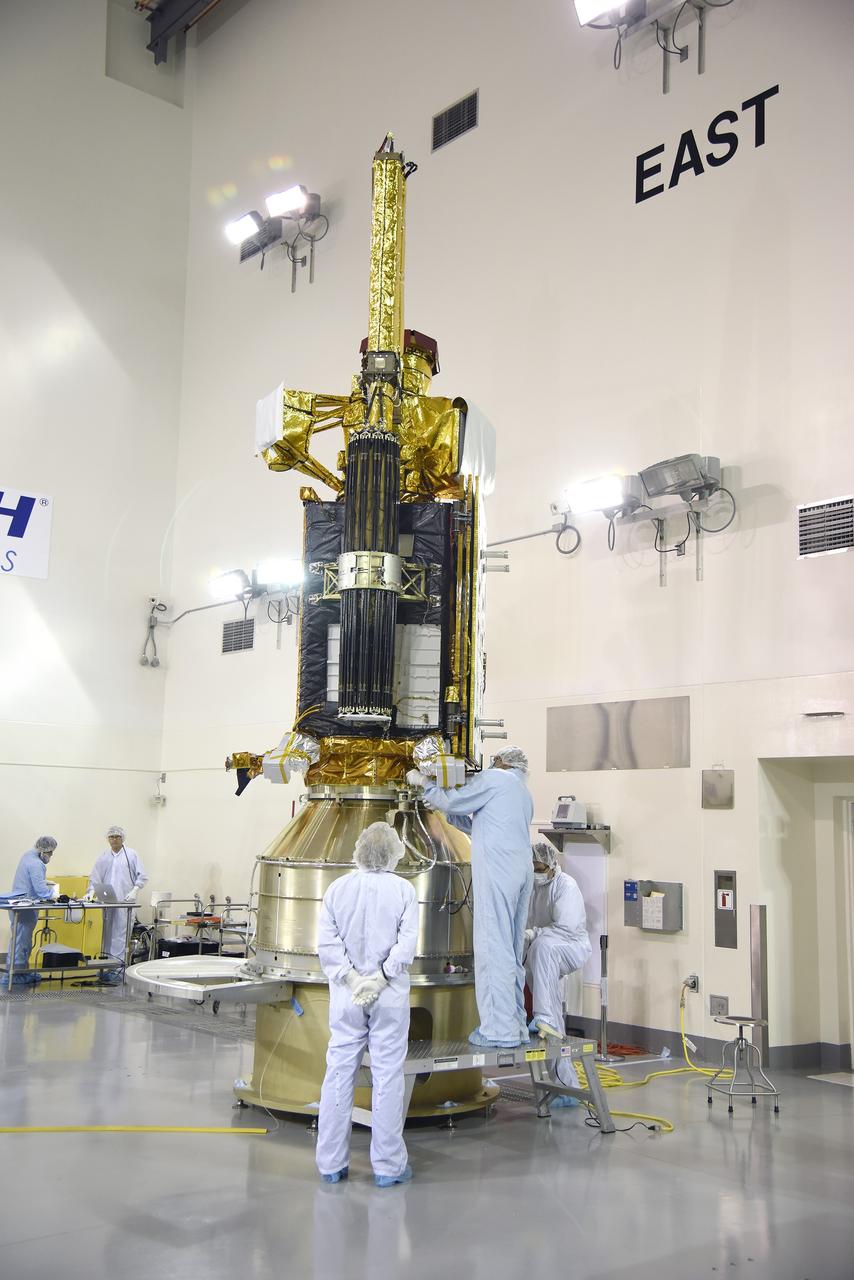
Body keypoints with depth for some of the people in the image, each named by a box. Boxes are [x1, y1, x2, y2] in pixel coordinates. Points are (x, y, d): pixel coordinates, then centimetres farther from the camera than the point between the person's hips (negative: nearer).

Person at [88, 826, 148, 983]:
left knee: (120, 935, -9)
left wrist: (134, 891, -8)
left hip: (124, 901, -4)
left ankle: (119, 968, -7)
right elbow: (95, 877, 12)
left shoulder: (131, 854, 4)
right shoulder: (103, 857, 12)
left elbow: (142, 876, 3)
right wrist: (91, 892, -2)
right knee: (107, 935, 6)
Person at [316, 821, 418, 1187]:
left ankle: (331, 1163, 16)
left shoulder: (337, 888, 0)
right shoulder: (403, 890, -5)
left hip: (346, 995, 2)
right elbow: (407, 943, -13)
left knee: (338, 1074, 9)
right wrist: (380, 978, -10)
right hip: (390, 996, -2)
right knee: (388, 1075, 5)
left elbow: (327, 943, -6)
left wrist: (351, 978, -6)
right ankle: (388, 1166, 11)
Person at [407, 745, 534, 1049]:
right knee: (512, 951, 11)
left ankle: (499, 1030, -8)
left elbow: (452, 801, 4)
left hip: (497, 872, -9)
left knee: (494, 947, -8)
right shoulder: (525, 795, 27)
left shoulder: (493, 778, 1)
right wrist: (444, 810, 34)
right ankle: (516, 1026, 14)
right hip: (522, 871, 9)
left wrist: (424, 783, 19)